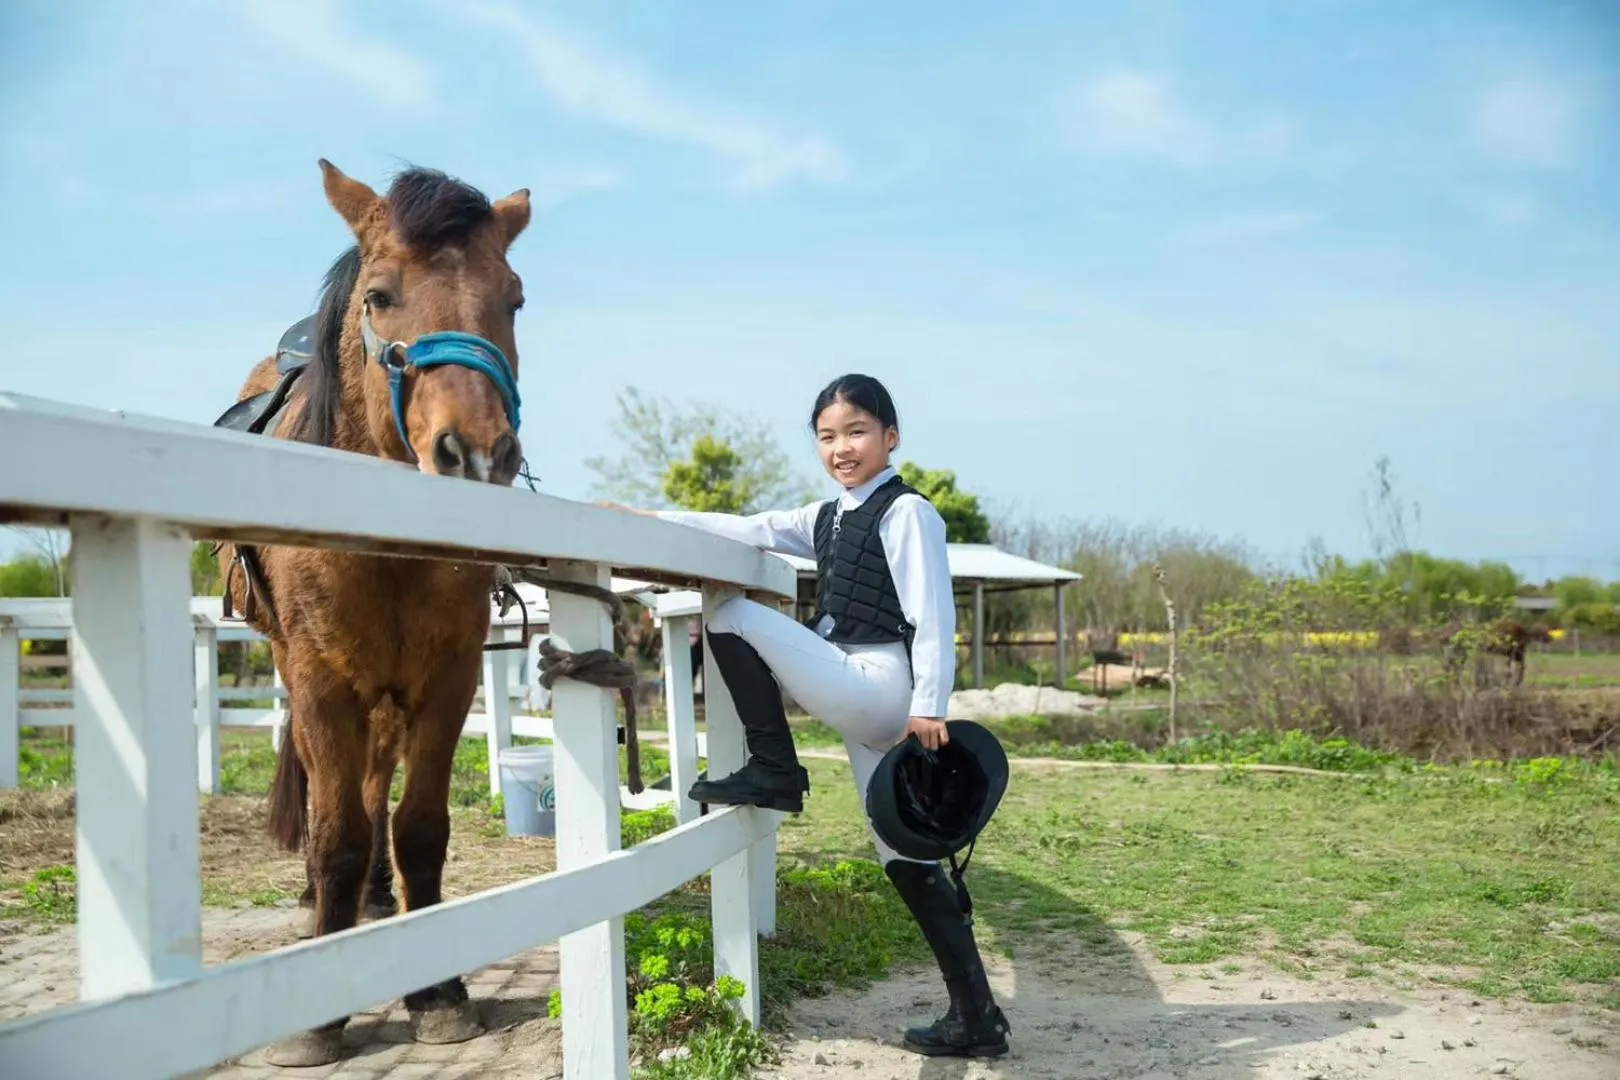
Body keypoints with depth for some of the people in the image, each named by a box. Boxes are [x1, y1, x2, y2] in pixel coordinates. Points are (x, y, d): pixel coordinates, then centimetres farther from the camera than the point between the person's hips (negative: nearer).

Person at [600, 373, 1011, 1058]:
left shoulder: (906, 512, -5)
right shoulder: (827, 518, 19)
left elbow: (932, 616, -12)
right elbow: (750, 530, 15)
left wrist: (929, 710, -20)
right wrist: (649, 519, 9)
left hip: (880, 689, -9)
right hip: (861, 703, 9)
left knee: (732, 618, -7)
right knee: (904, 859, 9)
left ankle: (774, 772, 1)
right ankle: (975, 1017, 14)